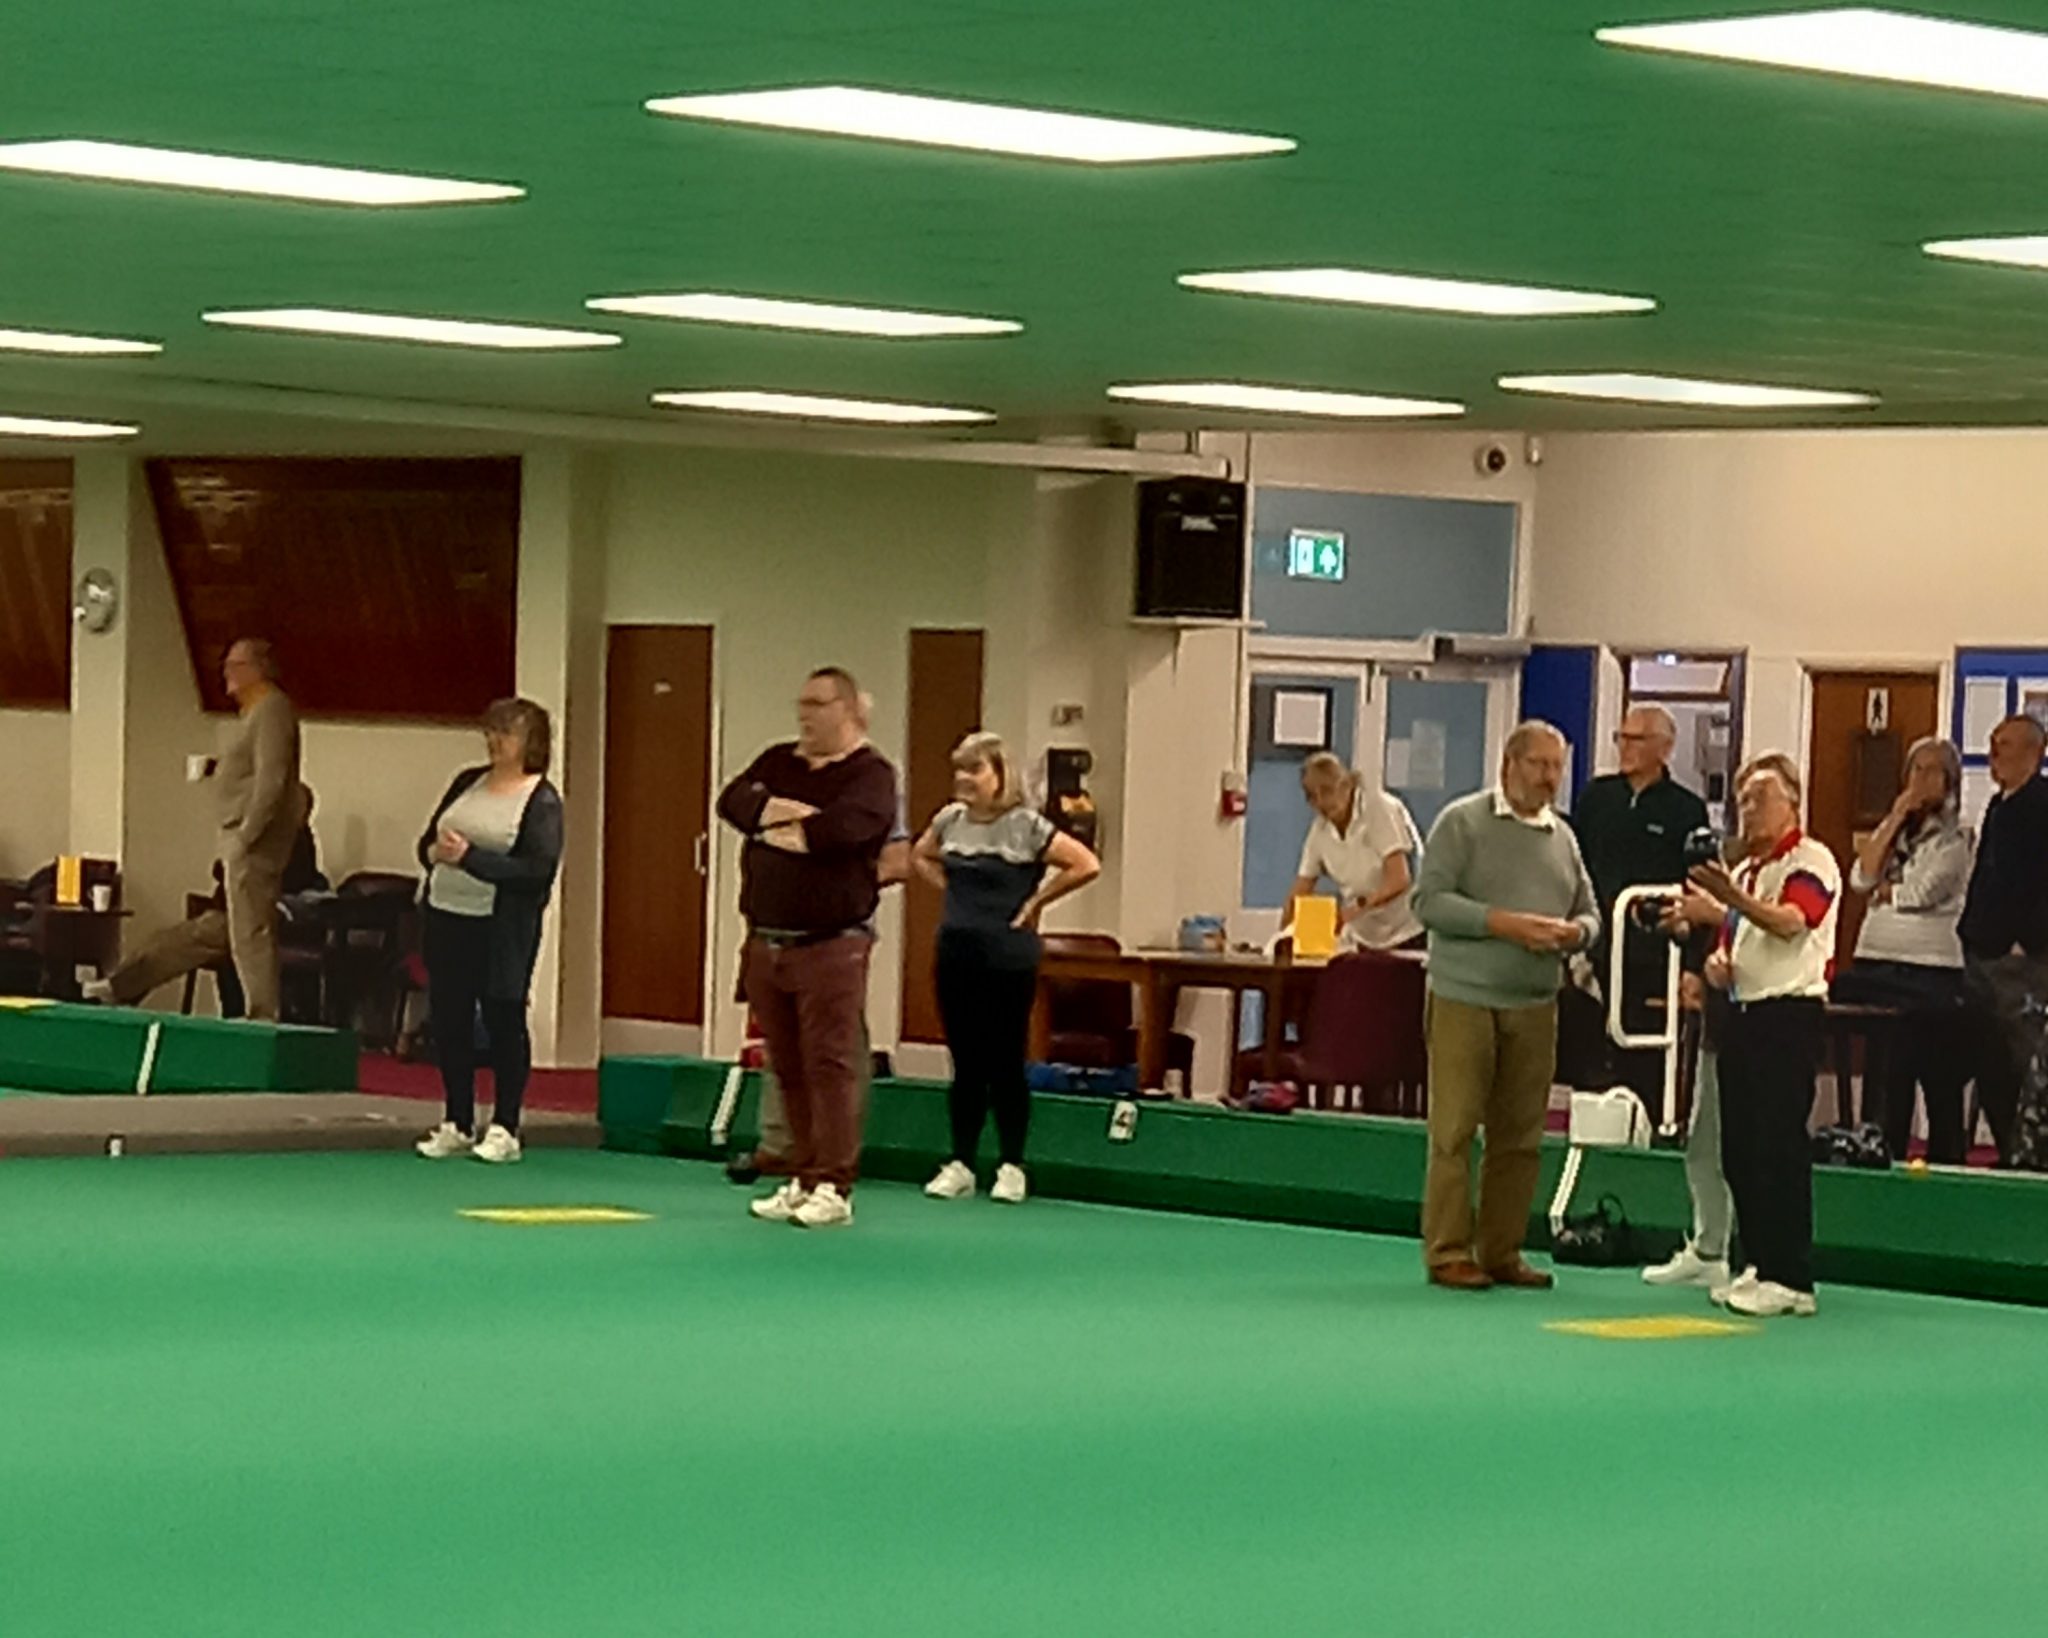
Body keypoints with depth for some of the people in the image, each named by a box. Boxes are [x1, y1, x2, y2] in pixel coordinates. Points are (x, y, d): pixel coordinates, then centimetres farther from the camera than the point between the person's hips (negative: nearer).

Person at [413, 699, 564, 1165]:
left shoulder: (541, 800, -7)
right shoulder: (468, 782, 13)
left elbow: (538, 870, -17)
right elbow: (427, 841, 16)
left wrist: (470, 857, -20)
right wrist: (436, 852, -8)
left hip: (502, 929, -6)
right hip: (447, 917, 6)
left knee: (504, 1021, 1)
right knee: (449, 1020, 8)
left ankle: (504, 1129, 8)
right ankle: (456, 1124, 18)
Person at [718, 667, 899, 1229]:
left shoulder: (871, 773, -3)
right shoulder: (778, 763, 17)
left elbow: (848, 824, -21)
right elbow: (733, 801, 2)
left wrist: (775, 826, -7)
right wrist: (782, 810, -15)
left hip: (831, 945, -6)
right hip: (767, 943, 6)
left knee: (830, 1065, -8)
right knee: (787, 1067, 9)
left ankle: (833, 1187, -6)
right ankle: (803, 1179, 15)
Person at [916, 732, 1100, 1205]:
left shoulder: (1026, 826, -11)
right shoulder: (950, 820, 5)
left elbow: (1086, 865, -15)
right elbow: (921, 856, 26)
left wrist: (1036, 901, -9)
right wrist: (950, 891, 11)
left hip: (1007, 960, -5)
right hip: (956, 956, 5)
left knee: (1005, 1064, 1)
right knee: (965, 1065, 9)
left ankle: (1011, 1166, 10)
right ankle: (960, 1165, 14)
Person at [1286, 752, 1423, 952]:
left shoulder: (1380, 809, -14)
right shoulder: (1320, 830, 1)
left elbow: (1398, 881, -22)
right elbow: (1300, 893, 4)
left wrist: (1353, 910, -34)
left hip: (1408, 933, -5)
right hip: (1366, 939, 5)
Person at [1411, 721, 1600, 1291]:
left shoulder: (1563, 837, 16)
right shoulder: (1462, 822, -1)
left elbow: (1589, 912, 20)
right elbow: (1430, 899, -9)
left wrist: (1574, 932, -5)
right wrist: (1506, 924, -16)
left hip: (1534, 1007, 6)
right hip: (1465, 1000, -5)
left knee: (1520, 1136, 6)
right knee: (1454, 1131, -5)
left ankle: (1501, 1253, 13)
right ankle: (1448, 1253, -1)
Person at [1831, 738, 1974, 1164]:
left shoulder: (1956, 837, -2)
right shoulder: (1892, 830, 15)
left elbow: (1921, 893, -13)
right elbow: (1860, 879, -1)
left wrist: (1883, 890, 4)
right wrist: (1896, 818, -1)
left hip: (1931, 970, -5)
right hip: (1875, 964, 5)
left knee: (1940, 1078, -3)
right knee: (1883, 1073, 7)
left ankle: (1946, 1162, 1)